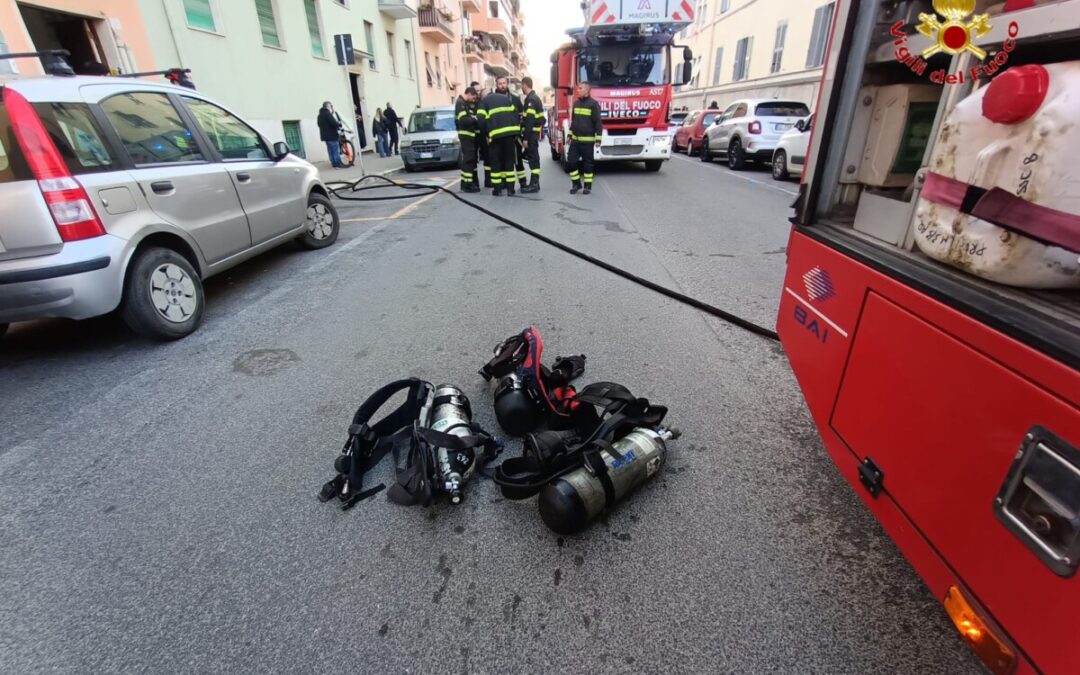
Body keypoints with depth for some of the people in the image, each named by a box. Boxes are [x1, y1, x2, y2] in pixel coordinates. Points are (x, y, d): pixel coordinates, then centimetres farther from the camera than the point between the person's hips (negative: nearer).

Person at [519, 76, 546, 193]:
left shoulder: (530, 99, -15)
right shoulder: (535, 97, 17)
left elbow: (529, 120, -22)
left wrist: (525, 138, -23)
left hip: (532, 134, -10)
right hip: (534, 133, 10)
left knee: (533, 158, -8)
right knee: (532, 157, 12)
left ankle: (534, 185, -6)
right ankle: (534, 183, 17)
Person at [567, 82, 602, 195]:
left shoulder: (593, 104, -8)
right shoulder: (576, 103, 11)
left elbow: (598, 123, -9)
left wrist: (598, 139, -13)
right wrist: (570, 135, 19)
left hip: (587, 140, -6)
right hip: (575, 139, 6)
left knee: (587, 163, 1)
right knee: (572, 161, 1)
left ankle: (588, 186, 11)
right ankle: (576, 183, 13)